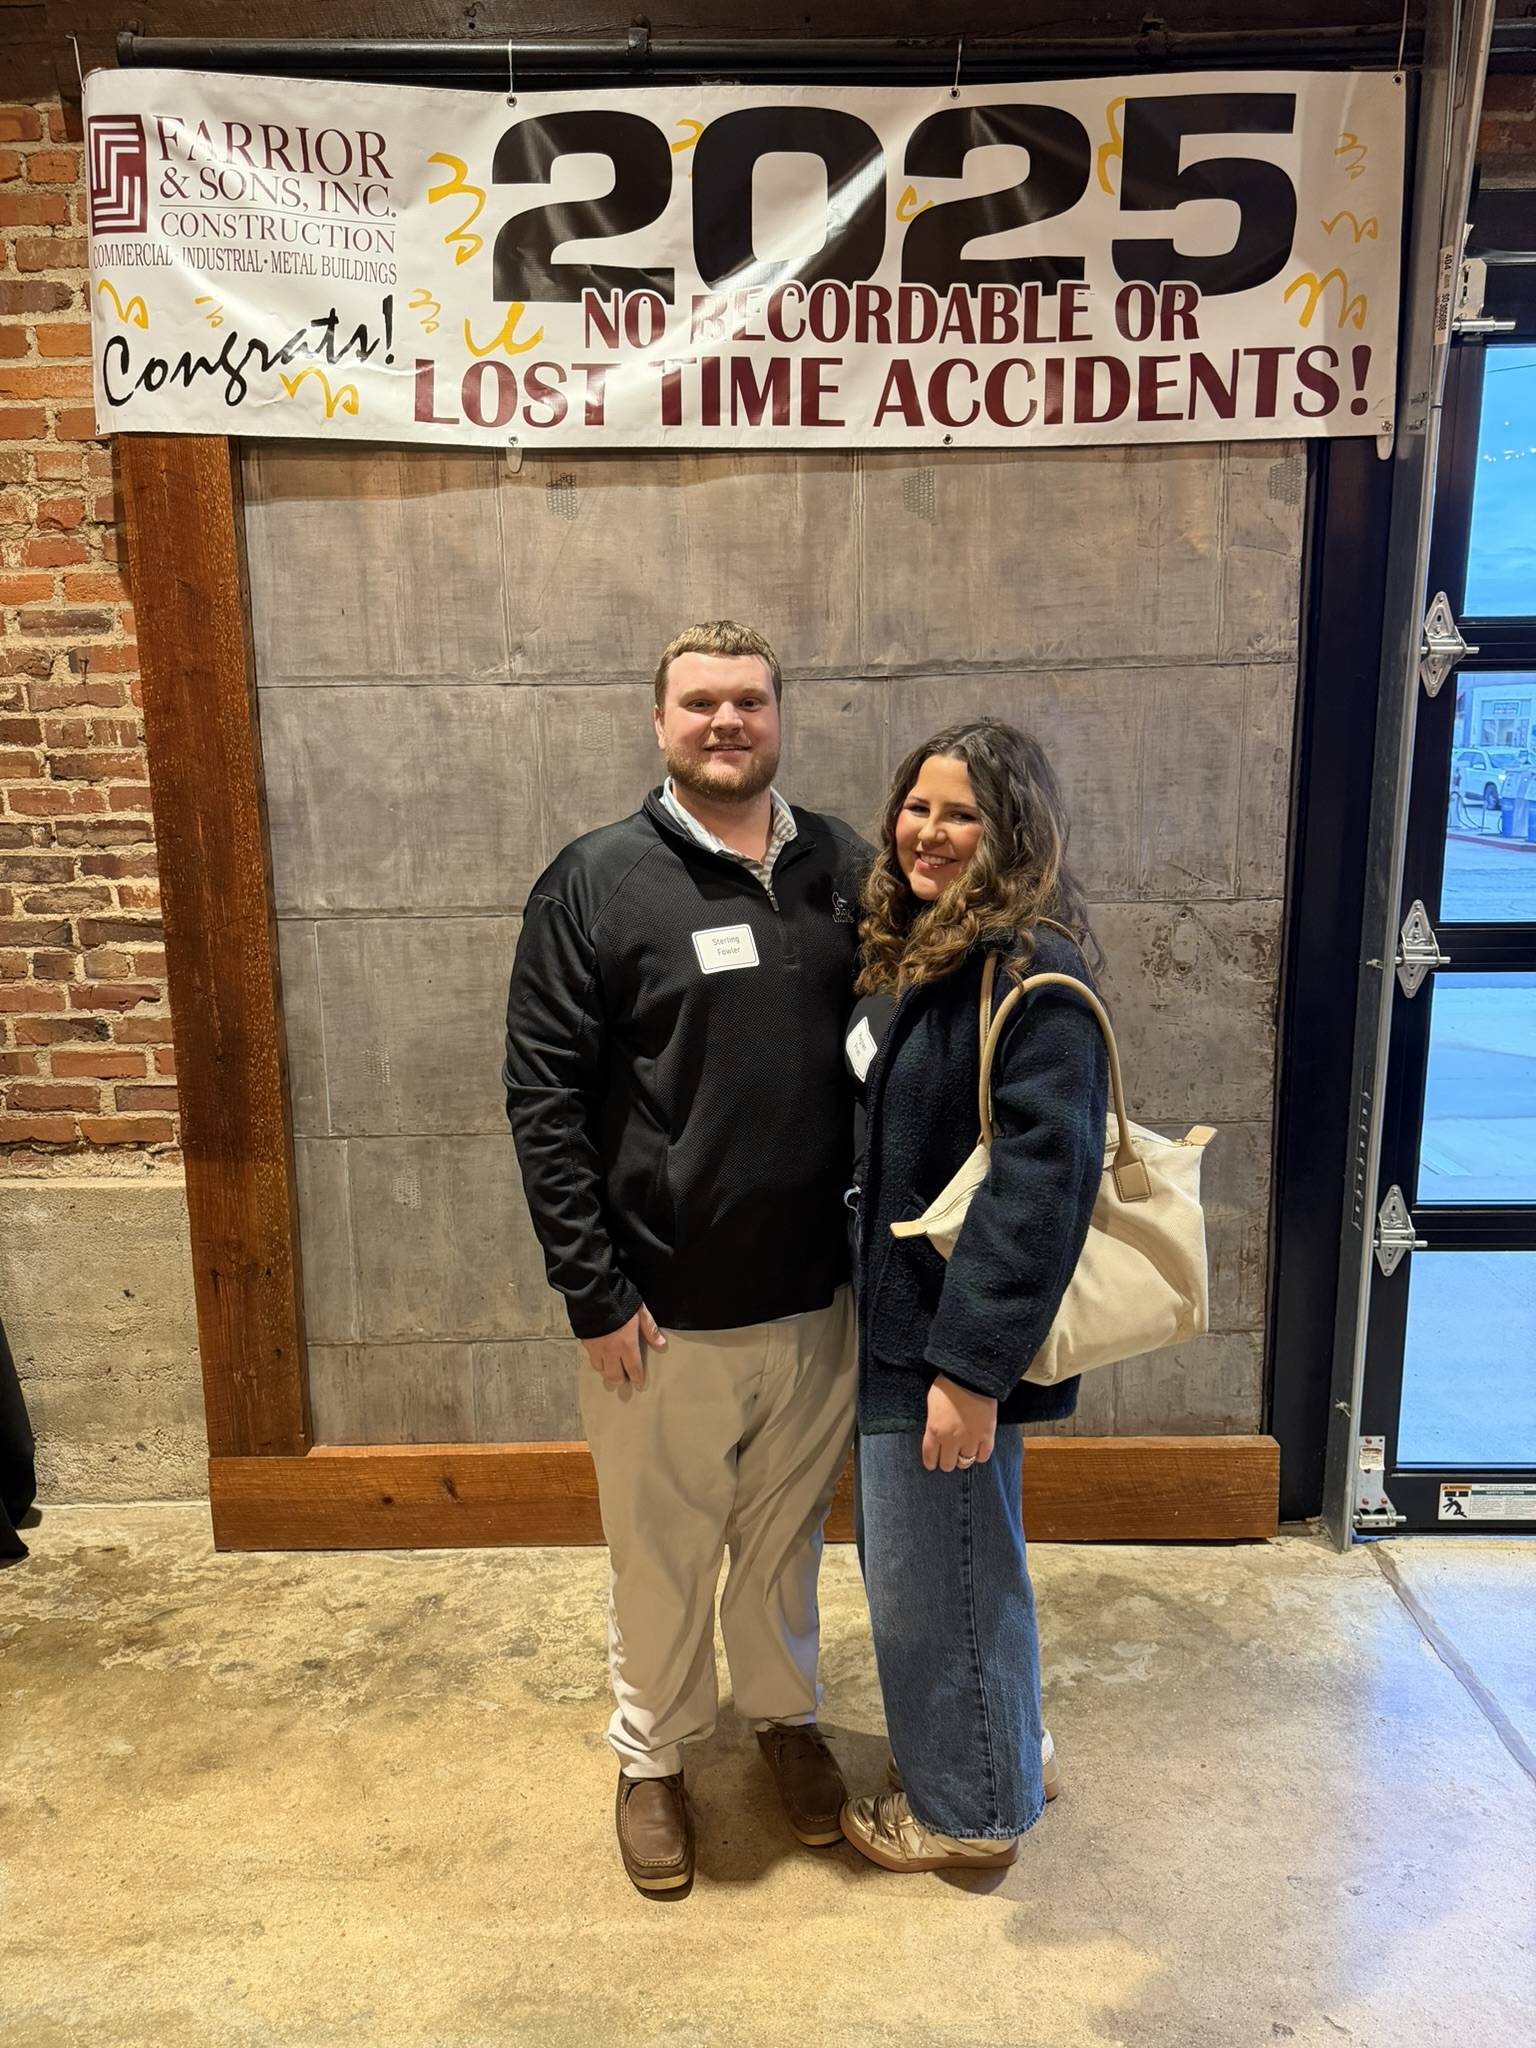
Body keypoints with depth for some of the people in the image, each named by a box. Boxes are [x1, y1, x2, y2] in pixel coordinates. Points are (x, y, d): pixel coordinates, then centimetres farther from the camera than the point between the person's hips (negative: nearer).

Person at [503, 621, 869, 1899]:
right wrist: (594, 1292, -12)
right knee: (661, 1553, 15)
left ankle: (786, 1713, 47)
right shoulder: (596, 883, -8)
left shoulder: (848, 870, 1)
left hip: (816, 1299, 3)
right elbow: (545, 1101, -9)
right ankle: (653, 1756, 40)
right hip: (661, 1310, -2)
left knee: (788, 1535, 22)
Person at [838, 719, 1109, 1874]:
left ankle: (973, 1809, 33)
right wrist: (900, 1327, 13)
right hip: (893, 1313, 9)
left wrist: (973, 1365, -23)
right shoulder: (911, 951, 8)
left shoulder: (1034, 975, -20)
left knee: (937, 1573, 9)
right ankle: (968, 1759, 45)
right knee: (914, 1556, 22)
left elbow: (1041, 1183, -24)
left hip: (958, 1328, -9)